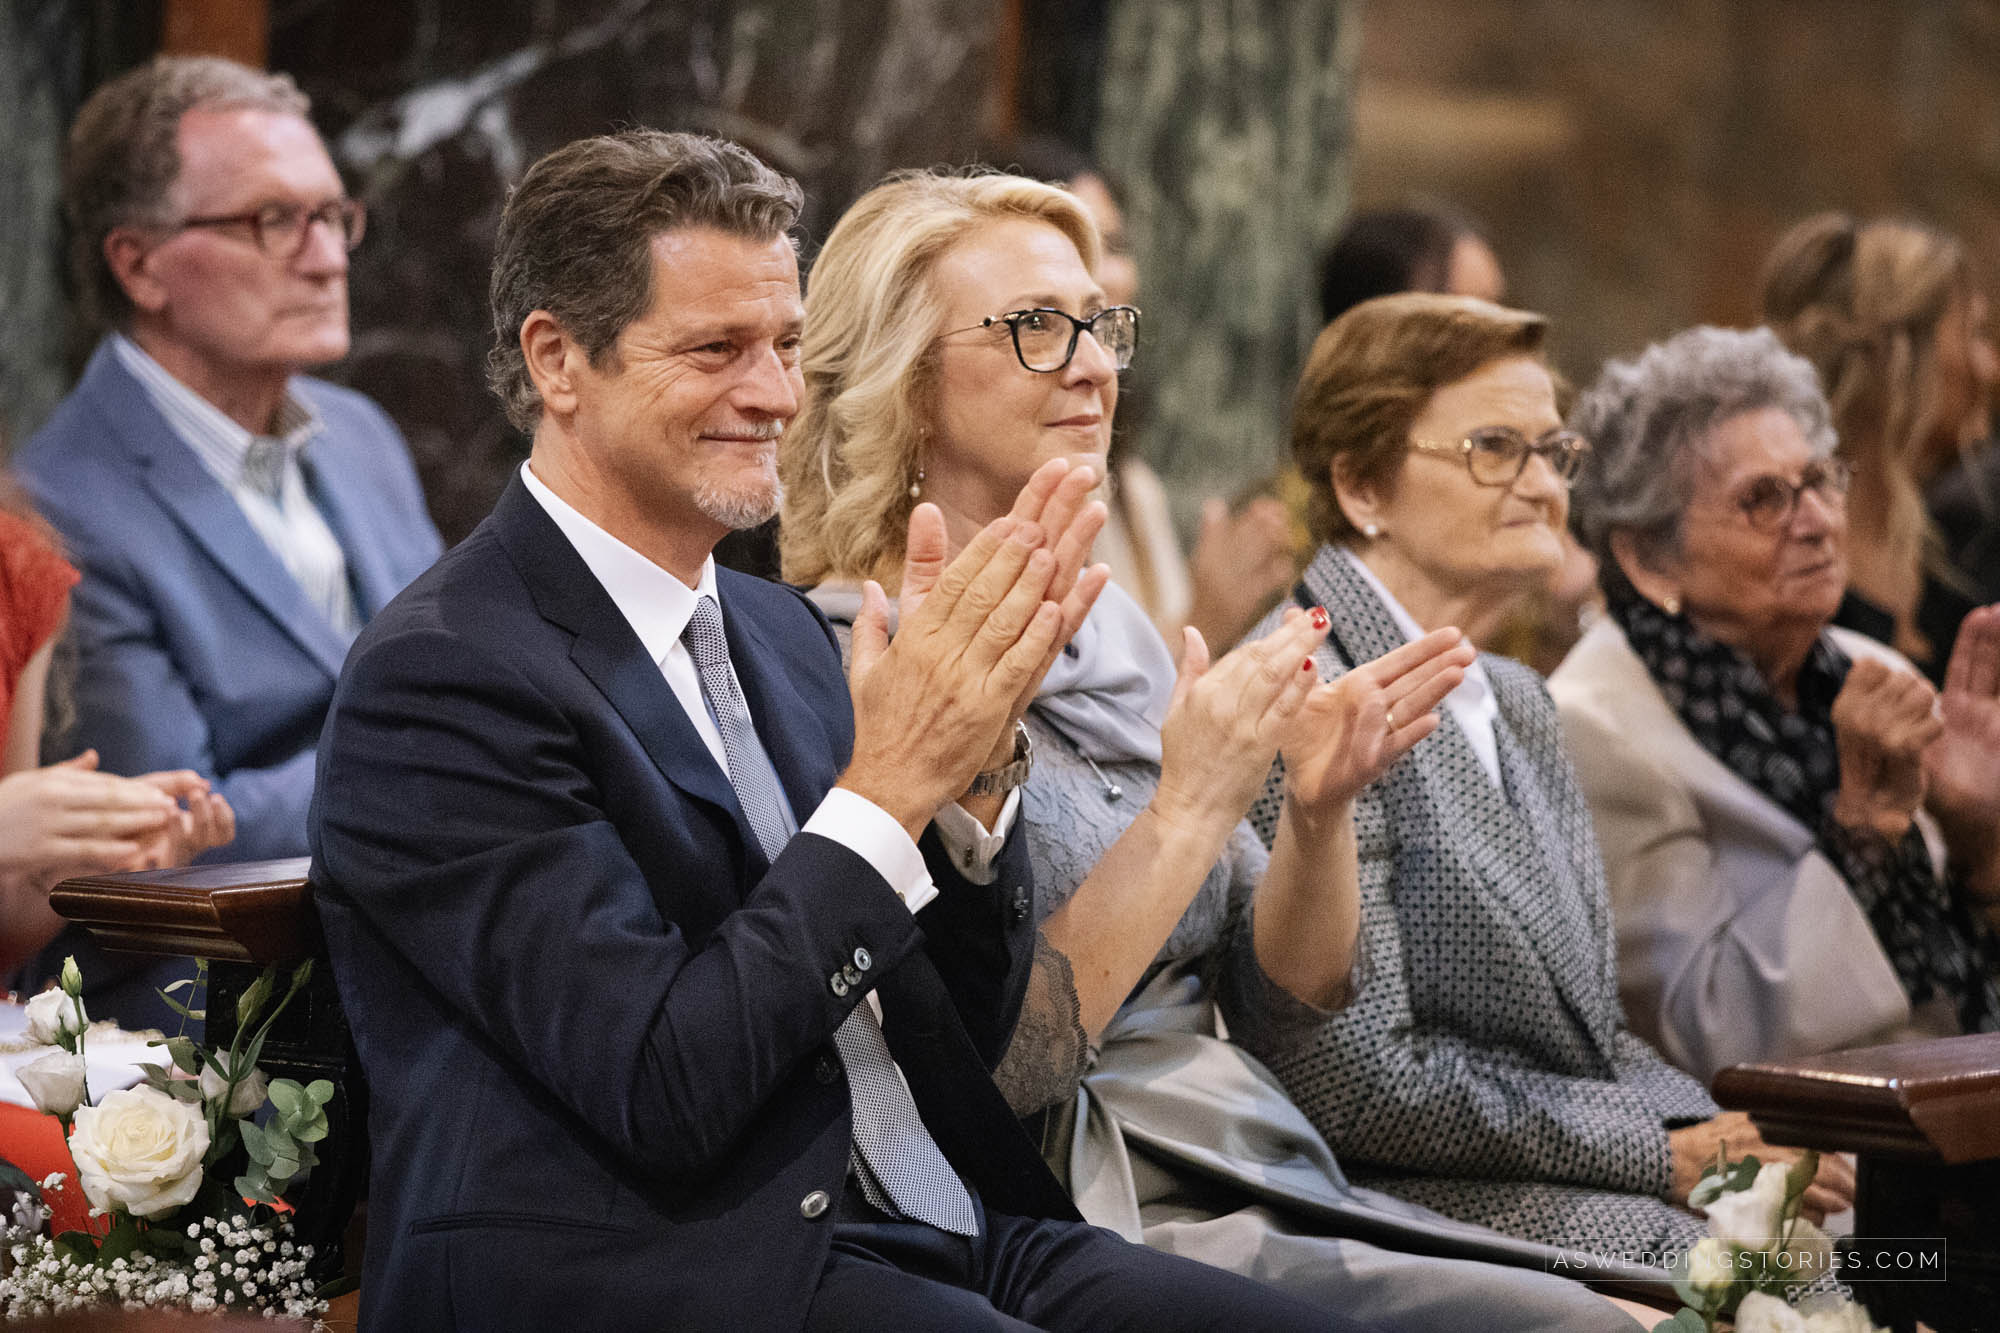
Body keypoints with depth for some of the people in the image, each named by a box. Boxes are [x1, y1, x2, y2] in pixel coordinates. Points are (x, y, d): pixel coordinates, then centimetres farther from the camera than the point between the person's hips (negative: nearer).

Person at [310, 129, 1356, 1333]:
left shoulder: (777, 629, 15)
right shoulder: (445, 677, -9)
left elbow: (962, 1038, 13)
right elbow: (665, 1092, -17)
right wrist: (891, 783, -15)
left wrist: (972, 754, -3)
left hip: (951, 1235, 8)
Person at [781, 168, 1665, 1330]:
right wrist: (1190, 808, -18)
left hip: (1260, 1189, 8)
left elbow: (1281, 996, 14)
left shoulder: (1115, 629, 14)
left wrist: (1321, 807, -5)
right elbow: (989, 1066, -16)